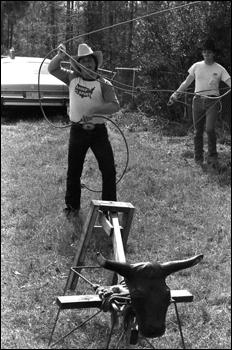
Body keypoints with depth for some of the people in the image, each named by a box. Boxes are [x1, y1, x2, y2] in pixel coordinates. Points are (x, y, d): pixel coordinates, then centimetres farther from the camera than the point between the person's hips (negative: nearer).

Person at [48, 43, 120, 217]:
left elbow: (115, 105, -18)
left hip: (98, 132, -2)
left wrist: (94, 110, -31)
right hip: (78, 131, 2)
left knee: (109, 170, -1)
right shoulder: (72, 78, 2)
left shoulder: (104, 84, -7)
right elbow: (52, 69, 7)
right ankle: (72, 206, 27)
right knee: (73, 171, 11)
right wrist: (60, 56, -12)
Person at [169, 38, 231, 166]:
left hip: (212, 102, -2)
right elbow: (187, 82, 13)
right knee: (198, 131, 5)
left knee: (210, 129, -18)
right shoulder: (196, 66, 7)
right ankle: (198, 159, 16)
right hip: (198, 101, 3)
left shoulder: (219, 69, 1)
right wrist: (176, 93, 6)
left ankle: (212, 157, -4)